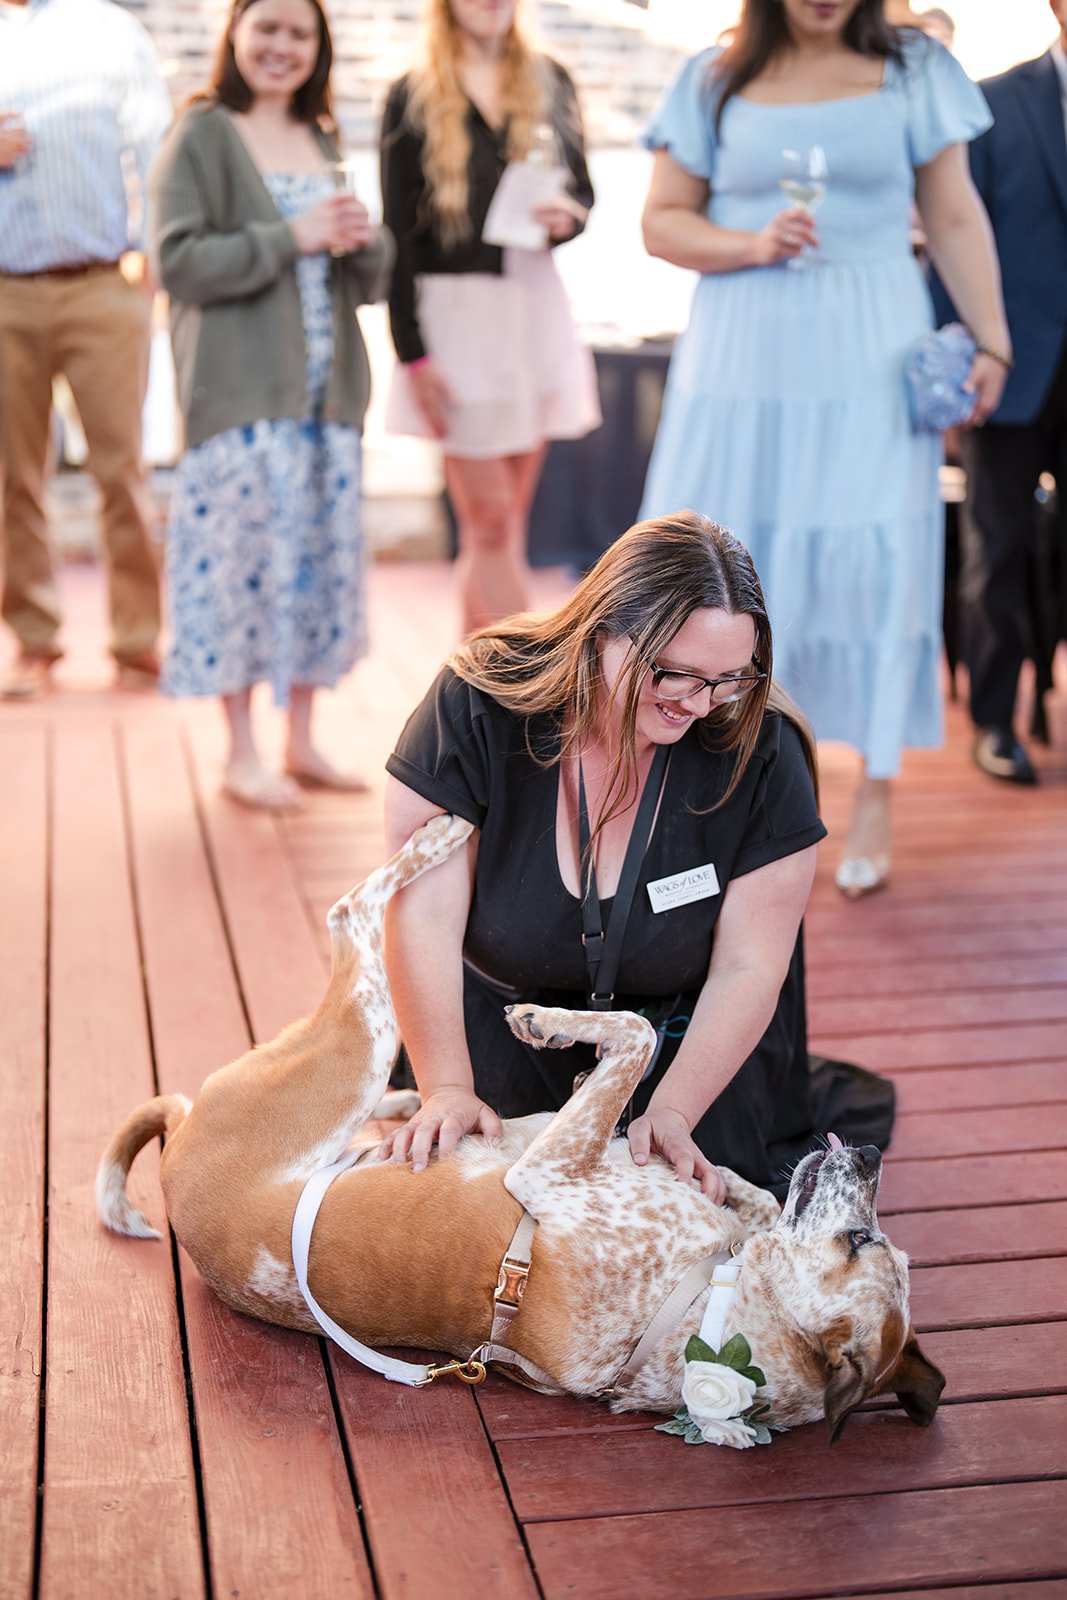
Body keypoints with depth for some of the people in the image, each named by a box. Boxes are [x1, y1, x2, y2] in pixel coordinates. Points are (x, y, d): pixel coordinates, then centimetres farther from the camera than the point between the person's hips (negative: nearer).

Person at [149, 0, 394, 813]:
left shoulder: (324, 142, 18)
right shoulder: (200, 136, -1)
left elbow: (369, 280, 19)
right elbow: (178, 260, -12)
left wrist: (363, 240, -4)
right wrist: (292, 237, -16)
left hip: (326, 389, 6)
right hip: (242, 392, -6)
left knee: (321, 558, 6)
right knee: (244, 555, -5)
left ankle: (302, 744, 16)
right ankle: (243, 755, 5)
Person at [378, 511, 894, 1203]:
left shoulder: (761, 750, -22)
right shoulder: (479, 704, -24)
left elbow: (748, 969, -18)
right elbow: (424, 916, -25)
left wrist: (672, 1112, -29)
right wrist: (447, 1090, -33)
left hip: (682, 1036, 0)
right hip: (500, 1026, 0)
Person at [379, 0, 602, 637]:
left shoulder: (551, 83, 11)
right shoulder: (413, 99, -1)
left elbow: (583, 191, 17)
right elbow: (398, 233, -4)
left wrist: (568, 215, -9)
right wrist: (413, 354, -10)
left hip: (536, 305, 4)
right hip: (453, 314, -4)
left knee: (499, 524, 7)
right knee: (491, 521, -5)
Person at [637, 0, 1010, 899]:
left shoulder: (913, 73, 7)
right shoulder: (715, 83, 7)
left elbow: (956, 220, 6)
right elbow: (663, 221, 7)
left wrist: (991, 342, -1)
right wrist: (752, 244, -11)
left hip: (873, 353, -1)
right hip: (744, 352, 1)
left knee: (875, 558, -5)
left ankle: (875, 799, 3)